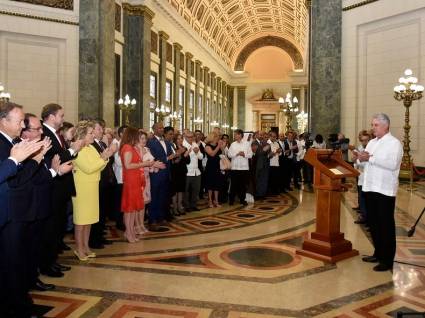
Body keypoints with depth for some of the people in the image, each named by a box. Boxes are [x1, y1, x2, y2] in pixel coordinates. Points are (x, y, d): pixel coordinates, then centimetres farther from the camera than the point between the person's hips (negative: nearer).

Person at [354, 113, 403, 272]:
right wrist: (359, 158, -6)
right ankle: (378, 253, 27)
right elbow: (366, 161, 17)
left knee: (386, 225, 0)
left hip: (385, 190, -7)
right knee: (373, 223, 14)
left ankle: (387, 260, 8)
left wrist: (370, 158, -23)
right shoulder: (372, 142, 16)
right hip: (370, 187, 8)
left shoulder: (394, 143, -8)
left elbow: (392, 164, -22)